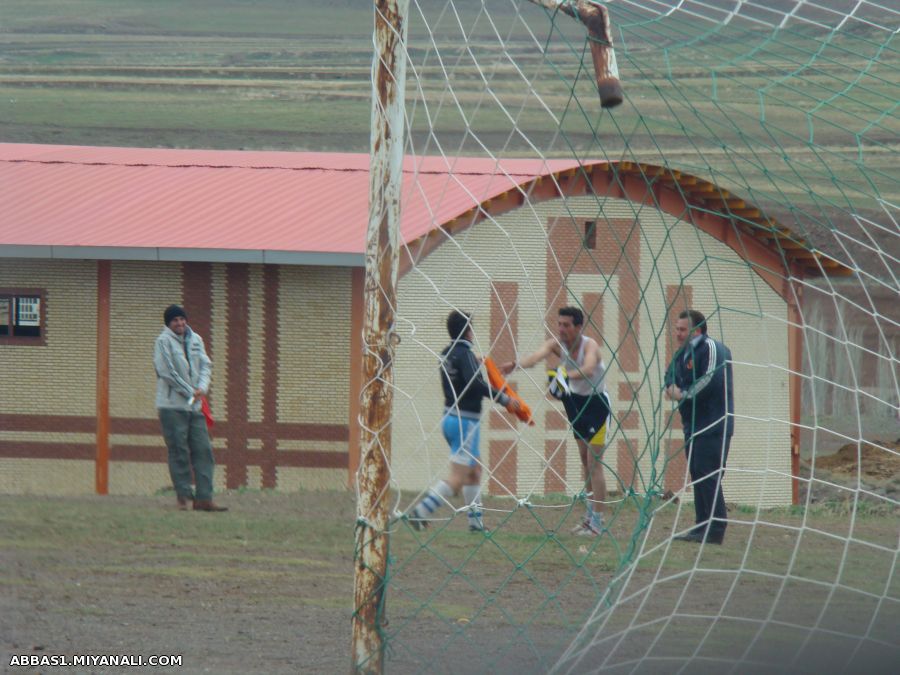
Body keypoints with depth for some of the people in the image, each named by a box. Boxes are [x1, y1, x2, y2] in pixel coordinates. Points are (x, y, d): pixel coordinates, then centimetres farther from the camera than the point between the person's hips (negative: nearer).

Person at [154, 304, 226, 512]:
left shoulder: (196, 340, 13)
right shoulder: (163, 341, -5)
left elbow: (206, 366, 11)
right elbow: (167, 372, -10)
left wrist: (202, 388, -8)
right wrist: (190, 393, -10)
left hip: (195, 405, 6)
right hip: (172, 404, -6)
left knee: (203, 450, 0)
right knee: (179, 451, -4)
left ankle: (204, 498, -1)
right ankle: (184, 496, 1)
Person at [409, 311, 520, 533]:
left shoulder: (447, 354, 9)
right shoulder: (464, 354, -16)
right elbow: (475, 384, -28)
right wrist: (504, 399, -24)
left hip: (450, 417, 9)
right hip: (465, 421, -9)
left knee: (475, 469, 20)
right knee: (457, 478, -8)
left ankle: (476, 520, 21)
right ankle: (421, 512, -16)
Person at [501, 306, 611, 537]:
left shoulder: (590, 345, -26)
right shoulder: (557, 344, -10)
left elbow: (589, 369, -47)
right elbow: (537, 356, -30)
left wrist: (568, 375, -66)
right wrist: (516, 365, -51)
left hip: (597, 403, -7)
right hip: (576, 401, 7)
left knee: (594, 463, -8)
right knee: (585, 461, 16)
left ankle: (597, 522, -6)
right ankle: (591, 514, 28)